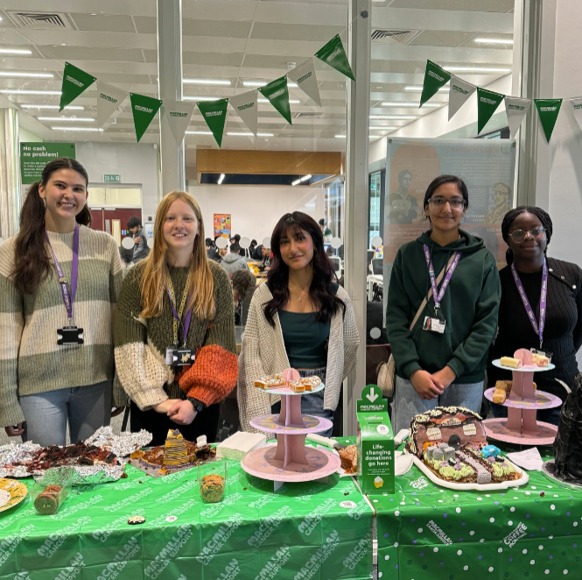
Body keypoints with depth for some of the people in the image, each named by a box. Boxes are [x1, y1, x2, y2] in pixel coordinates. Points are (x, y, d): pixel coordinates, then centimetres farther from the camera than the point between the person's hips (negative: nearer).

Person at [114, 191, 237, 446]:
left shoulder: (216, 278, 1)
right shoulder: (138, 277, 0)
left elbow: (220, 347, -5)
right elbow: (129, 346, -5)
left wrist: (196, 401, -14)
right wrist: (156, 398, -13)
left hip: (202, 405, 0)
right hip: (148, 405, 0)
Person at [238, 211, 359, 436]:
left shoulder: (337, 297, 1)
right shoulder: (264, 295, -2)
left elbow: (349, 349, 14)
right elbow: (251, 356, -5)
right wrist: (259, 416, -12)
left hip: (318, 399, 1)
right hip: (274, 397, -1)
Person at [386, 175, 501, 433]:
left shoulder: (482, 259, 4)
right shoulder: (408, 255, 5)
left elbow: (487, 322, -1)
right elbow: (396, 317, 1)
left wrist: (452, 370, -10)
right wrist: (413, 370, -10)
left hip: (465, 380, 0)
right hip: (413, 377, 0)